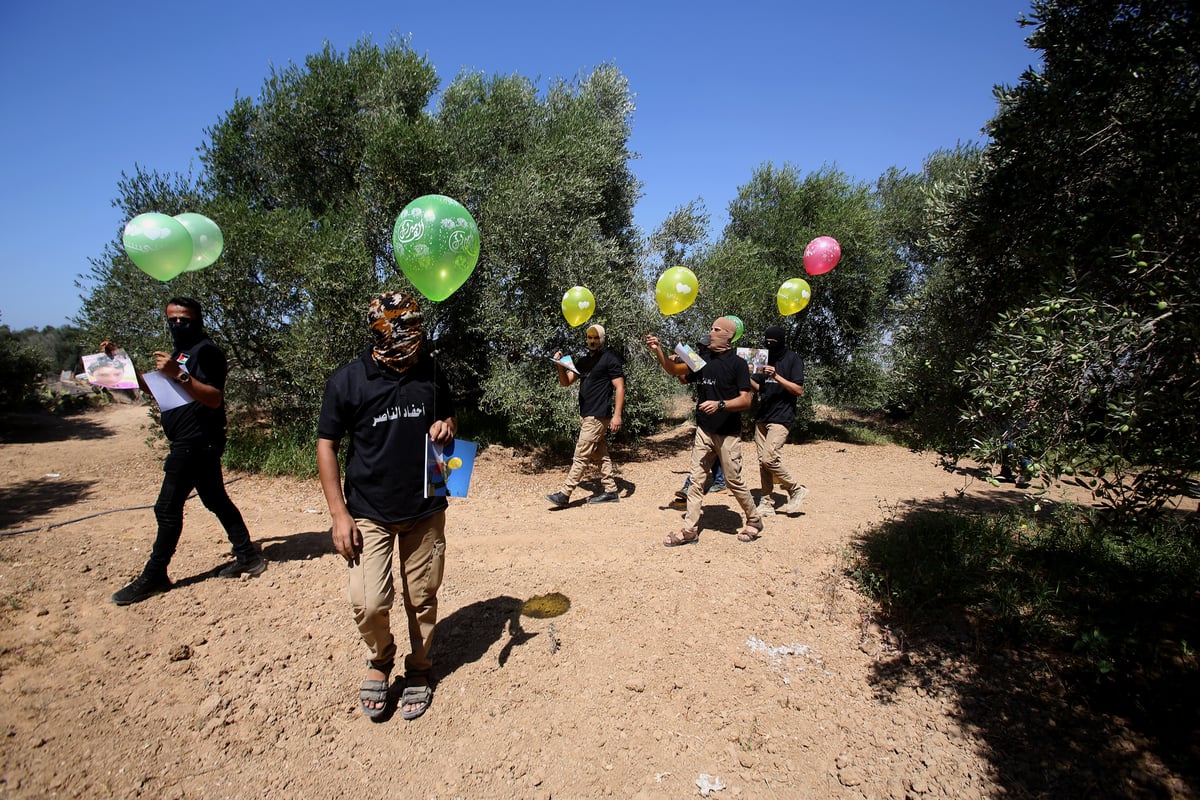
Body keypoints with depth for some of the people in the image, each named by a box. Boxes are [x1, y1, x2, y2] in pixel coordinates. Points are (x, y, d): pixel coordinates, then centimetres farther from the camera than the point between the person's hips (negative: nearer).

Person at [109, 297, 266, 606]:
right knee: (216, 500, 12)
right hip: (191, 443, 10)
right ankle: (248, 557, 18)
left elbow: (214, 398, -23)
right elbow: (155, 389, 25)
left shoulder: (206, 351, -12)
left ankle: (153, 577, 8)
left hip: (196, 442, -10)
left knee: (168, 508, -3)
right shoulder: (180, 352, 18)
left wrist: (179, 375, -32)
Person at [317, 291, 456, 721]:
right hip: (369, 513, -2)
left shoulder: (432, 372, 0)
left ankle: (419, 669, 36)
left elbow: (450, 416, 16)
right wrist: (339, 514, -8)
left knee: (422, 600, 11)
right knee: (369, 603, -7)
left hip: (426, 510, 2)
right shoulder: (348, 379, -8)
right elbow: (326, 444, -4)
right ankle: (380, 659, 26)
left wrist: (448, 427, -10)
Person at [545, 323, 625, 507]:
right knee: (600, 455, 12)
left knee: (581, 456, -7)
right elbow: (566, 382, 14)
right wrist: (560, 366, -6)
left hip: (598, 416, -8)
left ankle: (564, 494, -6)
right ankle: (610, 491, 19)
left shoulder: (610, 359, -6)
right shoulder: (583, 361, 16)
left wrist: (617, 415, -18)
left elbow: (619, 387, -11)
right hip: (585, 415, 8)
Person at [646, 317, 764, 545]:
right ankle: (690, 530, 10)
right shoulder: (702, 360, 9)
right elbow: (674, 369, 9)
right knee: (696, 481, 4)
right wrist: (658, 351, -4)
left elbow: (745, 400, -12)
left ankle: (754, 521, 26)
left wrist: (720, 404, -26)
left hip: (728, 434, -5)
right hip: (704, 431, 5)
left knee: (734, 481, 4)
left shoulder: (737, 364, -7)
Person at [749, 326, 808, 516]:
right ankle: (766, 502, 11)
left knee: (769, 459, -16)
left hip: (781, 417, -7)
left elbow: (799, 390, -11)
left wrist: (777, 376, -21)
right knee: (763, 461, 5)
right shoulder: (766, 358, 15)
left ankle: (796, 489, 4)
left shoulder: (793, 359, -4)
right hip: (762, 416, 7)